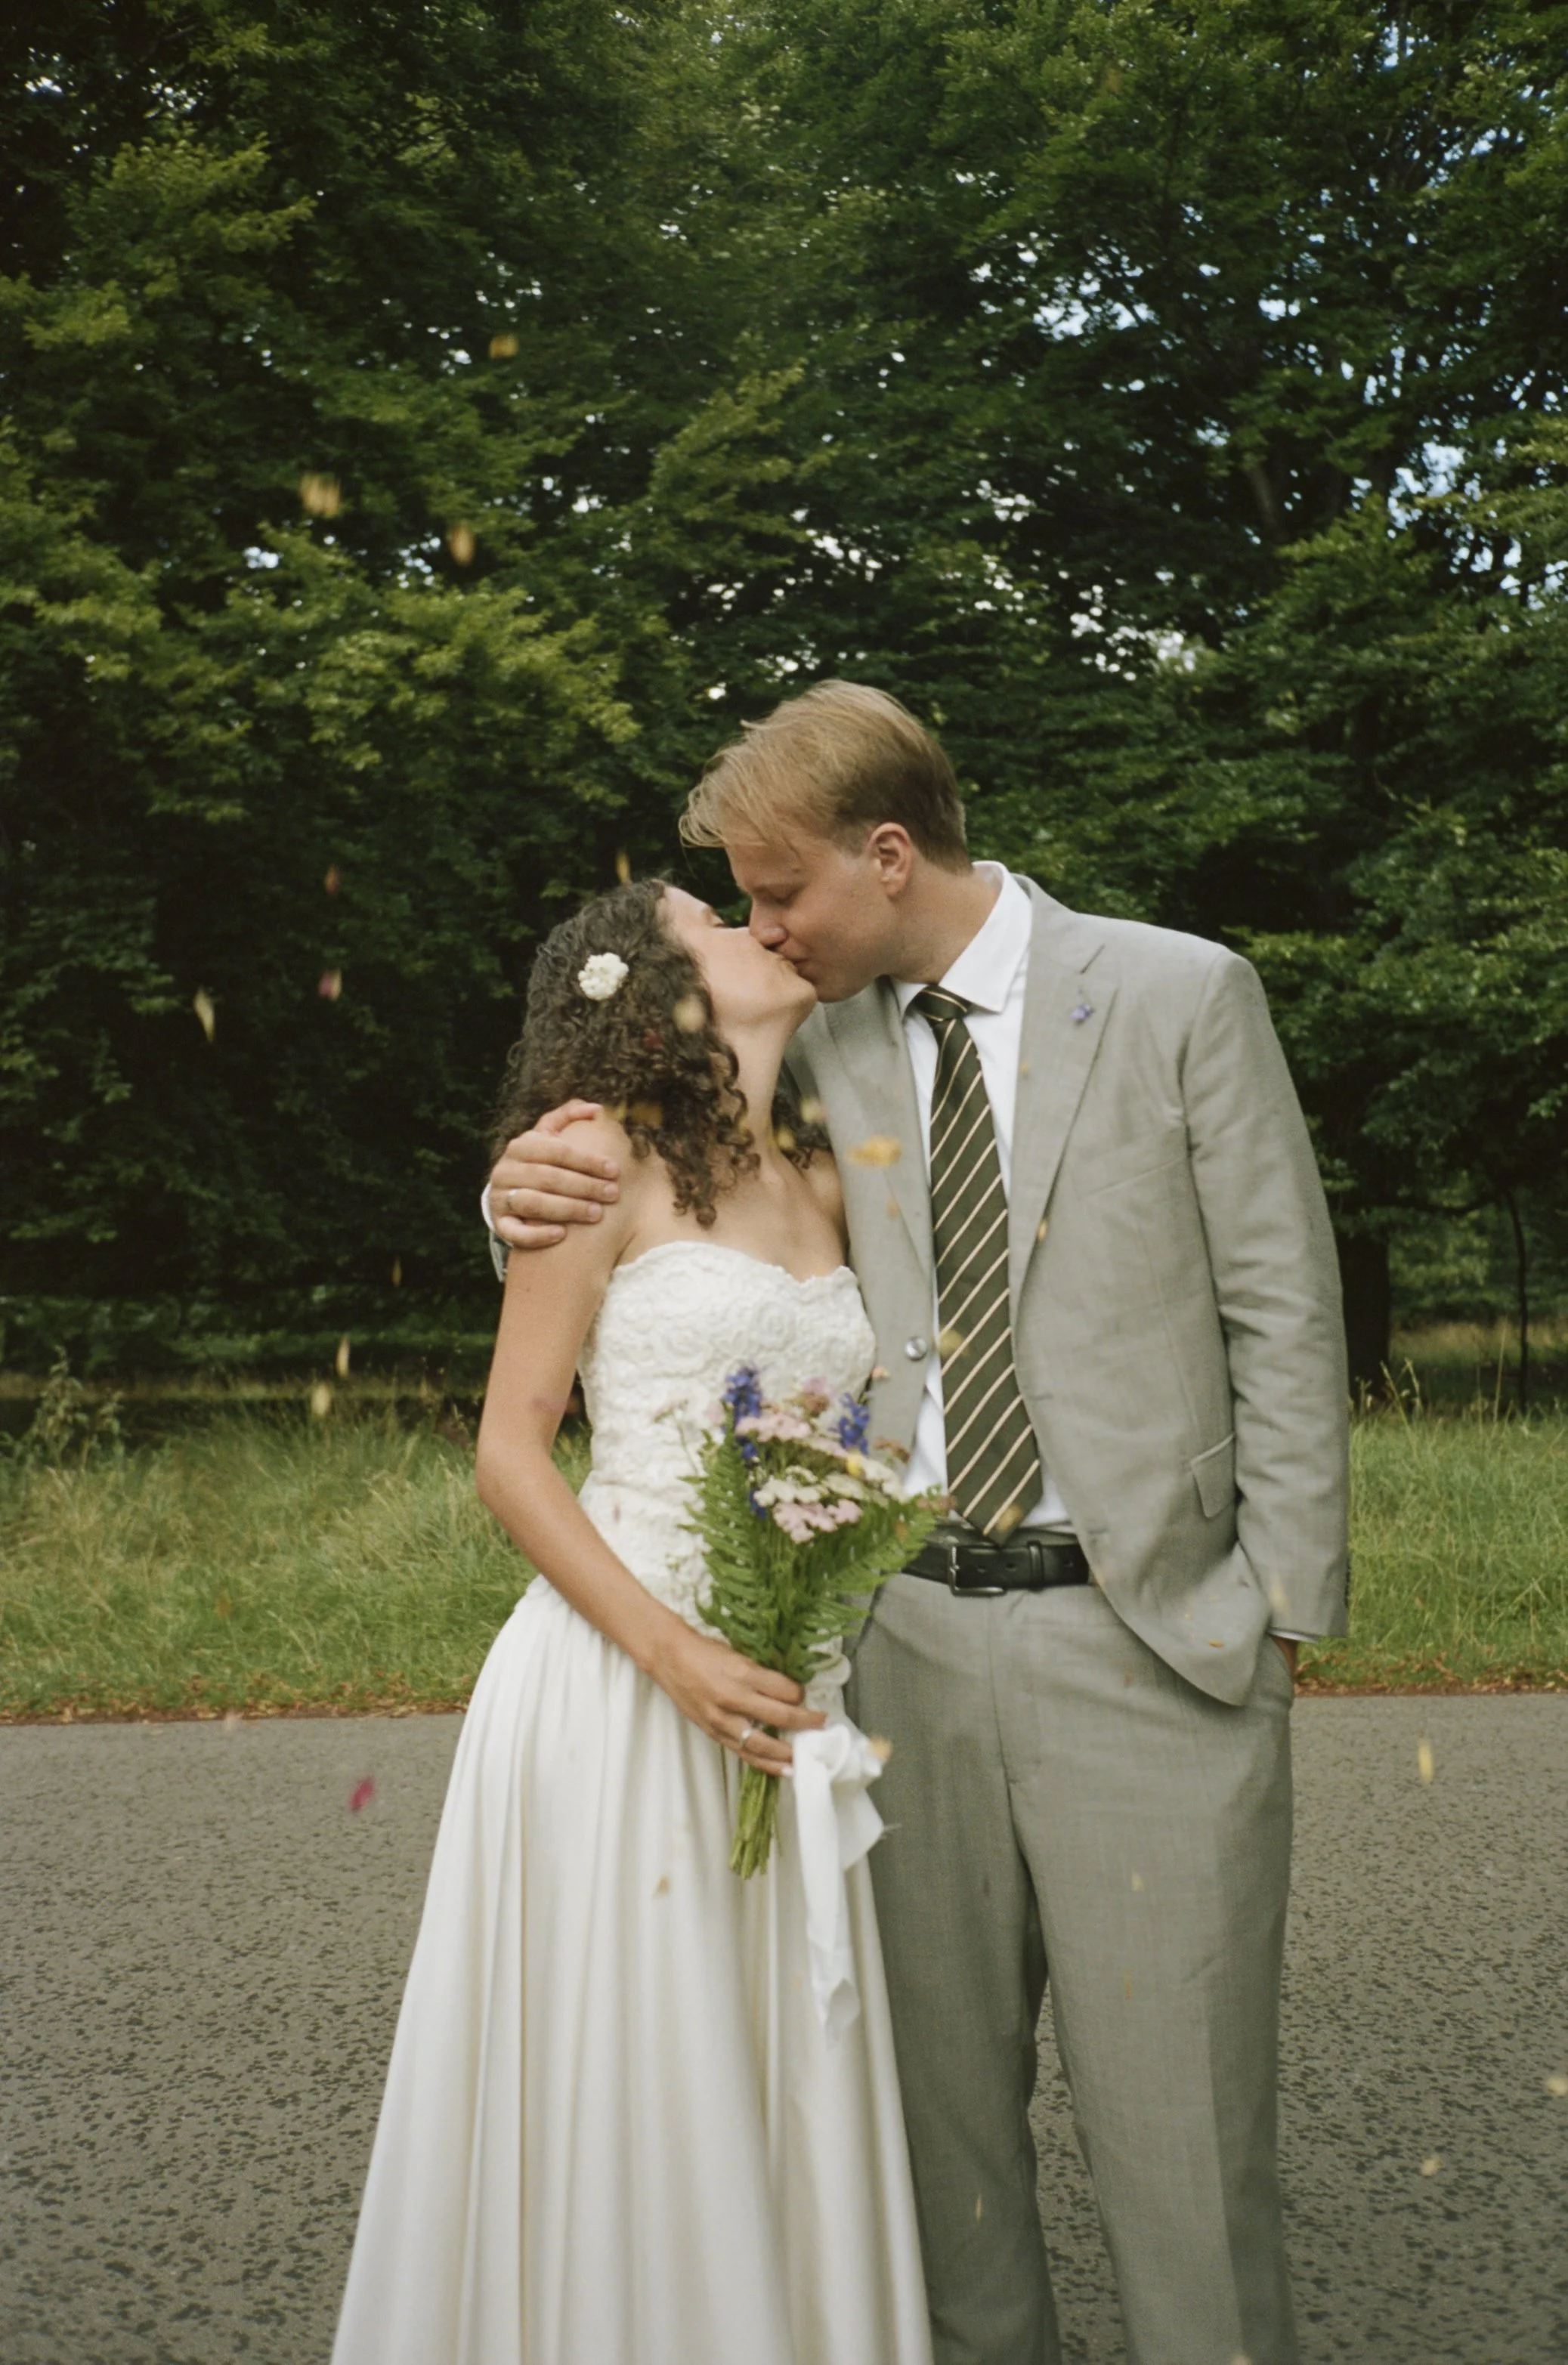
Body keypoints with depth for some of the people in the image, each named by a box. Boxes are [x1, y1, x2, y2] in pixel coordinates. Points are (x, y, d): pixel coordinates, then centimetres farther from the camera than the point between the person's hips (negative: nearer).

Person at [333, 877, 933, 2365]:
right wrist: (675, 1654, -18)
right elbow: (508, 1454, -9)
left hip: (789, 1685, 5)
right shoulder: (603, 1158, -5)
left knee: (787, 2082, 11)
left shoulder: (823, 1186, 12)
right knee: (620, 2091, 3)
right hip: (620, 1672, -5)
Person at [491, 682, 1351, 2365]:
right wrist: (537, 1193, -2)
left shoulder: (1181, 995, -3)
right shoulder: (821, 1044, 8)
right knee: (940, 2090, 14)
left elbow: (1286, 1312, -2)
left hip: (1145, 1635, -4)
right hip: (913, 1635, 4)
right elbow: (681, 1191, 21)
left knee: (1174, 2115, 2)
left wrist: (1281, 1601, -5)